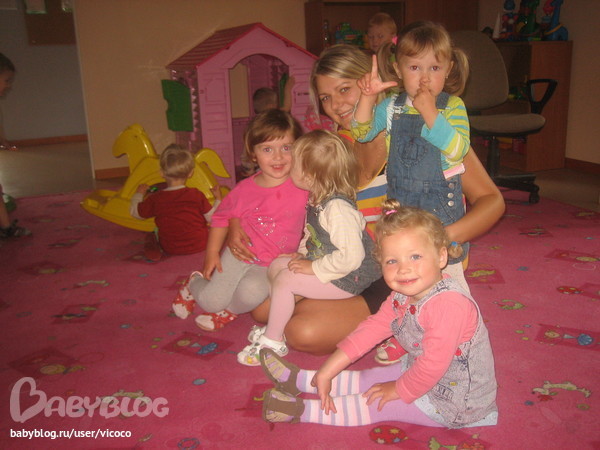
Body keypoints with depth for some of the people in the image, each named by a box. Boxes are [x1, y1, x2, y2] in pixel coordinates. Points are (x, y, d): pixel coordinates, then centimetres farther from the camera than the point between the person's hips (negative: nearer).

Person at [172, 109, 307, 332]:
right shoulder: (245, 189, -8)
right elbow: (222, 216, 5)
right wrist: (212, 253, 1)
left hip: (273, 266, -1)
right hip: (239, 255, 1)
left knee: (252, 292, -31)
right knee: (210, 301, -9)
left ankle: (229, 311, 7)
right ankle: (195, 283, 30)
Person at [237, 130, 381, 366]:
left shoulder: (338, 208, -29)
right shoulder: (317, 199, 2)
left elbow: (352, 255, -35)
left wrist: (313, 267, -25)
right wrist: (304, 253, 3)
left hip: (348, 278, -10)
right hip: (321, 262, 10)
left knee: (285, 279, -16)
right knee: (277, 265, 7)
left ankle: (273, 341, 2)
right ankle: (275, 326, 18)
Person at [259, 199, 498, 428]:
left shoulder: (449, 304, -34)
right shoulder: (402, 297, -5)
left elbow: (432, 366, -32)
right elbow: (370, 330, -3)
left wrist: (398, 390, -15)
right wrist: (326, 373, -5)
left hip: (453, 404, -8)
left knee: (379, 404, -8)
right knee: (367, 379, 11)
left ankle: (299, 410, 0)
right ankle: (297, 380, 22)